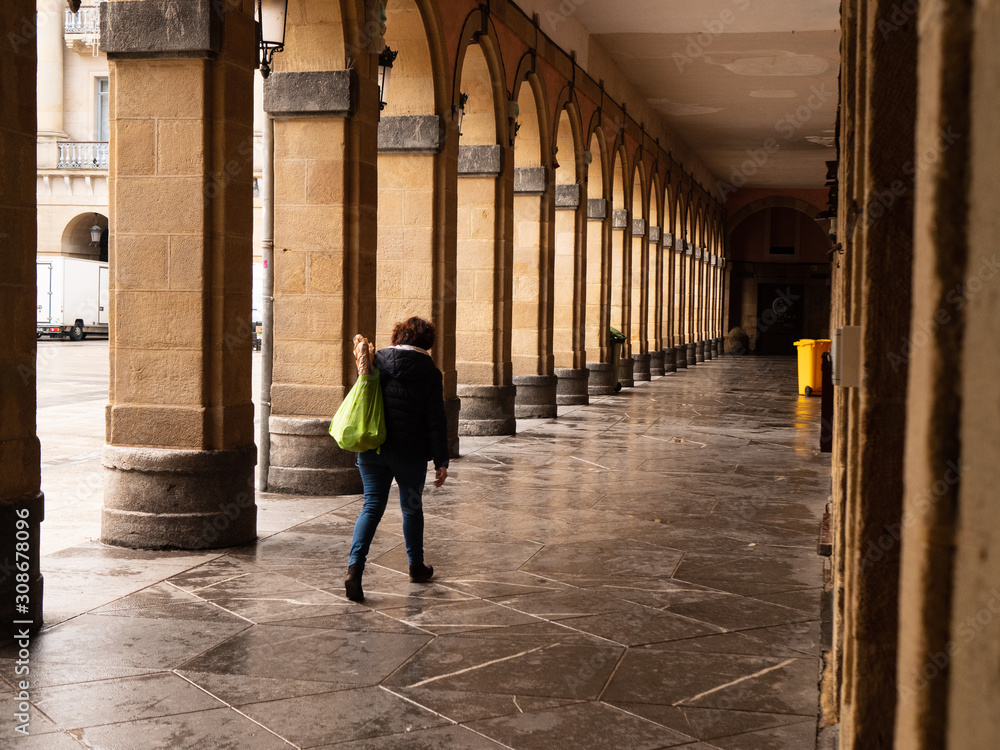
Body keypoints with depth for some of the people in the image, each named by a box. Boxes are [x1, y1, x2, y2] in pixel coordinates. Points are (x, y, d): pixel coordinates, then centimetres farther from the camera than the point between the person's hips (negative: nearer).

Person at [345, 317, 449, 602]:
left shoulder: (375, 362, 2)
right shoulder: (429, 374, -6)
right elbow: (435, 422, -8)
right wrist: (441, 462, -4)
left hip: (372, 449, 2)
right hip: (410, 453, -2)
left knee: (372, 506, 4)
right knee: (411, 507, 15)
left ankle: (354, 567, -14)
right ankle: (416, 566, 30)